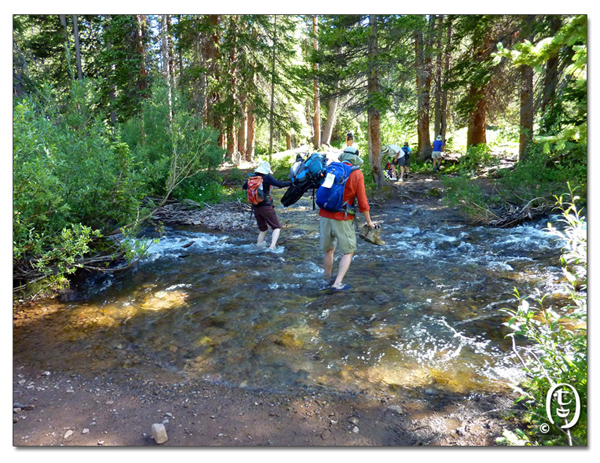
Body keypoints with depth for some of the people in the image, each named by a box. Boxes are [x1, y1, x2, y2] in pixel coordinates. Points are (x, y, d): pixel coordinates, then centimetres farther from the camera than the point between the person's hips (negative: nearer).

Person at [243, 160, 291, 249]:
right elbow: (279, 184, -16)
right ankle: (272, 246, -18)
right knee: (277, 227, 1)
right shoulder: (267, 177, -8)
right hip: (266, 207, -6)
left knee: (263, 229, 21)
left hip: (255, 208, 6)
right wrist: (291, 183, -8)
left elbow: (244, 187, 21)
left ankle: (258, 246, 16)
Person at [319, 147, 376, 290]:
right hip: (343, 219, -4)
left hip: (325, 216, 4)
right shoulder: (357, 174, -6)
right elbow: (362, 202, -6)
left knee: (328, 250, 21)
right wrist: (369, 221, 4)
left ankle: (328, 279, 35)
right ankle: (337, 283, 1)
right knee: (348, 252, 11)